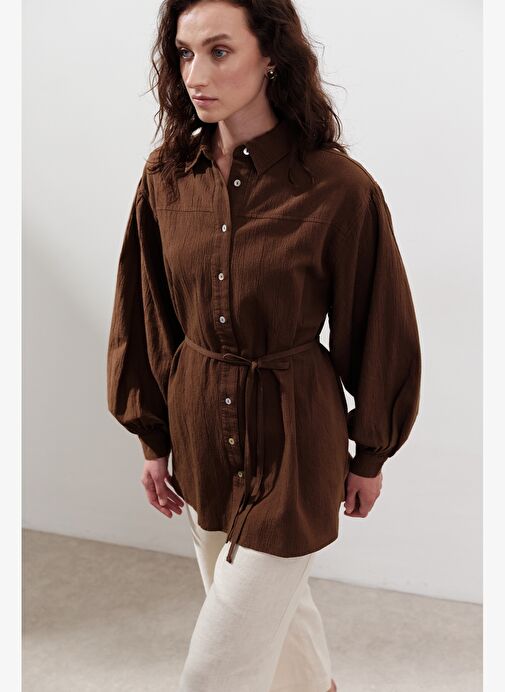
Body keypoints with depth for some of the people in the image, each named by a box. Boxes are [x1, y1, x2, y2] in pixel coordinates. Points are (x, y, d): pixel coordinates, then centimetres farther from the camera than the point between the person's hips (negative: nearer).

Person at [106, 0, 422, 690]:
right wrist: (154, 436, 8)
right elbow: (146, 319, 5)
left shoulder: (339, 188, -18)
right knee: (269, 599, 27)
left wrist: (370, 454, 2)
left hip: (292, 442, -5)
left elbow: (378, 329, -7)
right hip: (199, 434, 5)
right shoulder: (166, 175, -4)